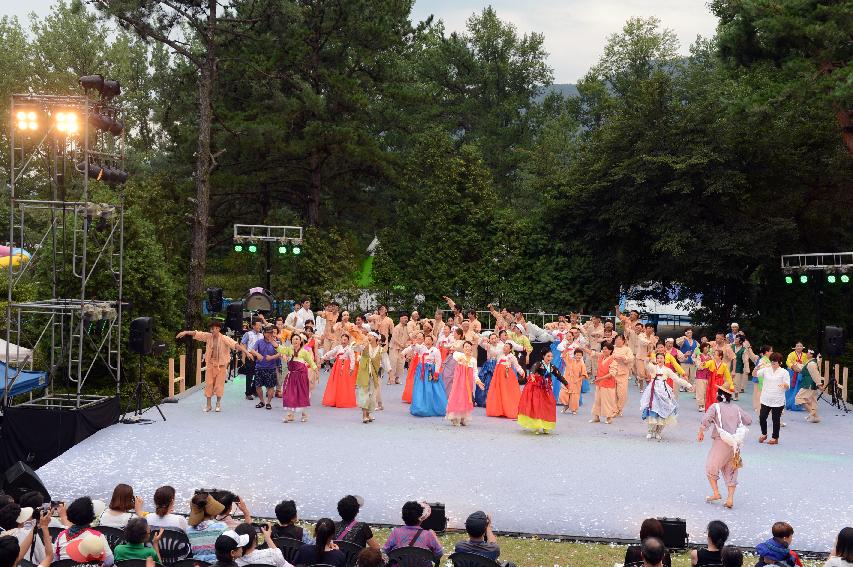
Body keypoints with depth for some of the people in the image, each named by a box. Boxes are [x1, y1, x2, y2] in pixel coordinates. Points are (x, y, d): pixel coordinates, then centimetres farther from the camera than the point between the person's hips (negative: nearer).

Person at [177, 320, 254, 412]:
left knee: (219, 384, 4)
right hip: (210, 364, 3)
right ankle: (208, 405, 12)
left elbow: (236, 344, -26)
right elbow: (196, 333, 0)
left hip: (221, 364, -3)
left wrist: (246, 352, -35)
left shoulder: (225, 339, -16)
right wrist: (185, 332, -9)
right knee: (208, 384, 4)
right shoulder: (208, 336, -4)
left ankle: (218, 403, 21)